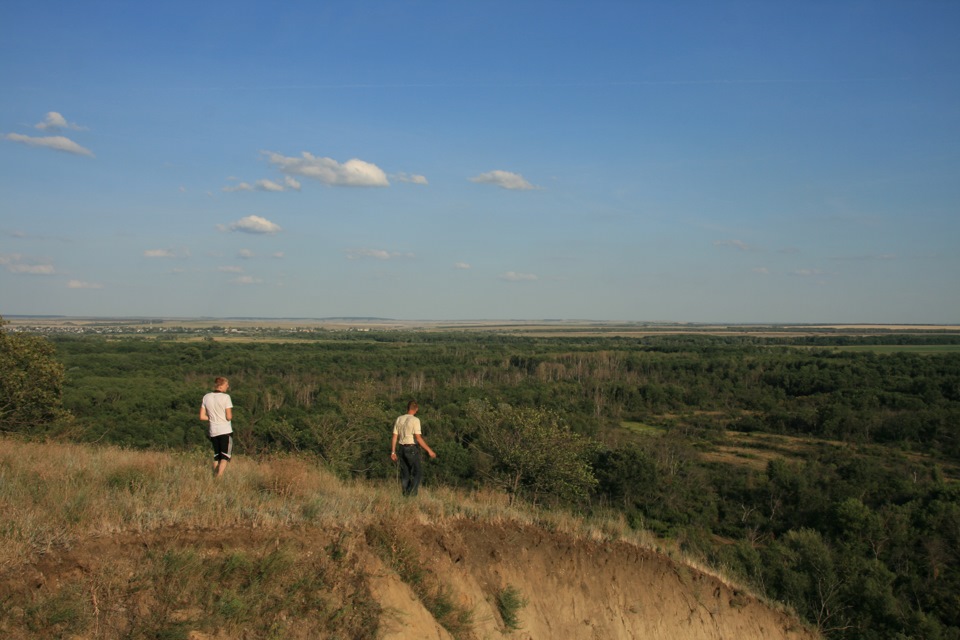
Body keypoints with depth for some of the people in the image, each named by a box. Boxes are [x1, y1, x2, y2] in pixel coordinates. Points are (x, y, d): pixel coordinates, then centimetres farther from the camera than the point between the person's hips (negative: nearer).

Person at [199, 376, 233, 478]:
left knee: (216, 456, 17)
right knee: (225, 456, -2)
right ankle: (219, 478, -17)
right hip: (225, 431, -5)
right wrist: (231, 415, 9)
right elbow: (229, 417, -13)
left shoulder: (206, 397, 5)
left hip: (213, 431, 5)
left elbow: (202, 416, 5)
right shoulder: (225, 397, -10)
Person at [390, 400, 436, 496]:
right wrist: (429, 450, -17)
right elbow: (418, 438, -20)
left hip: (402, 449, 6)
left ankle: (405, 495, 10)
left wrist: (393, 452, 12)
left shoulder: (399, 419, 6)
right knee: (418, 473, 0)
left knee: (405, 475, 11)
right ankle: (411, 495, -12)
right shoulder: (415, 420, -14)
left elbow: (394, 437, 7)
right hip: (412, 449, -6)